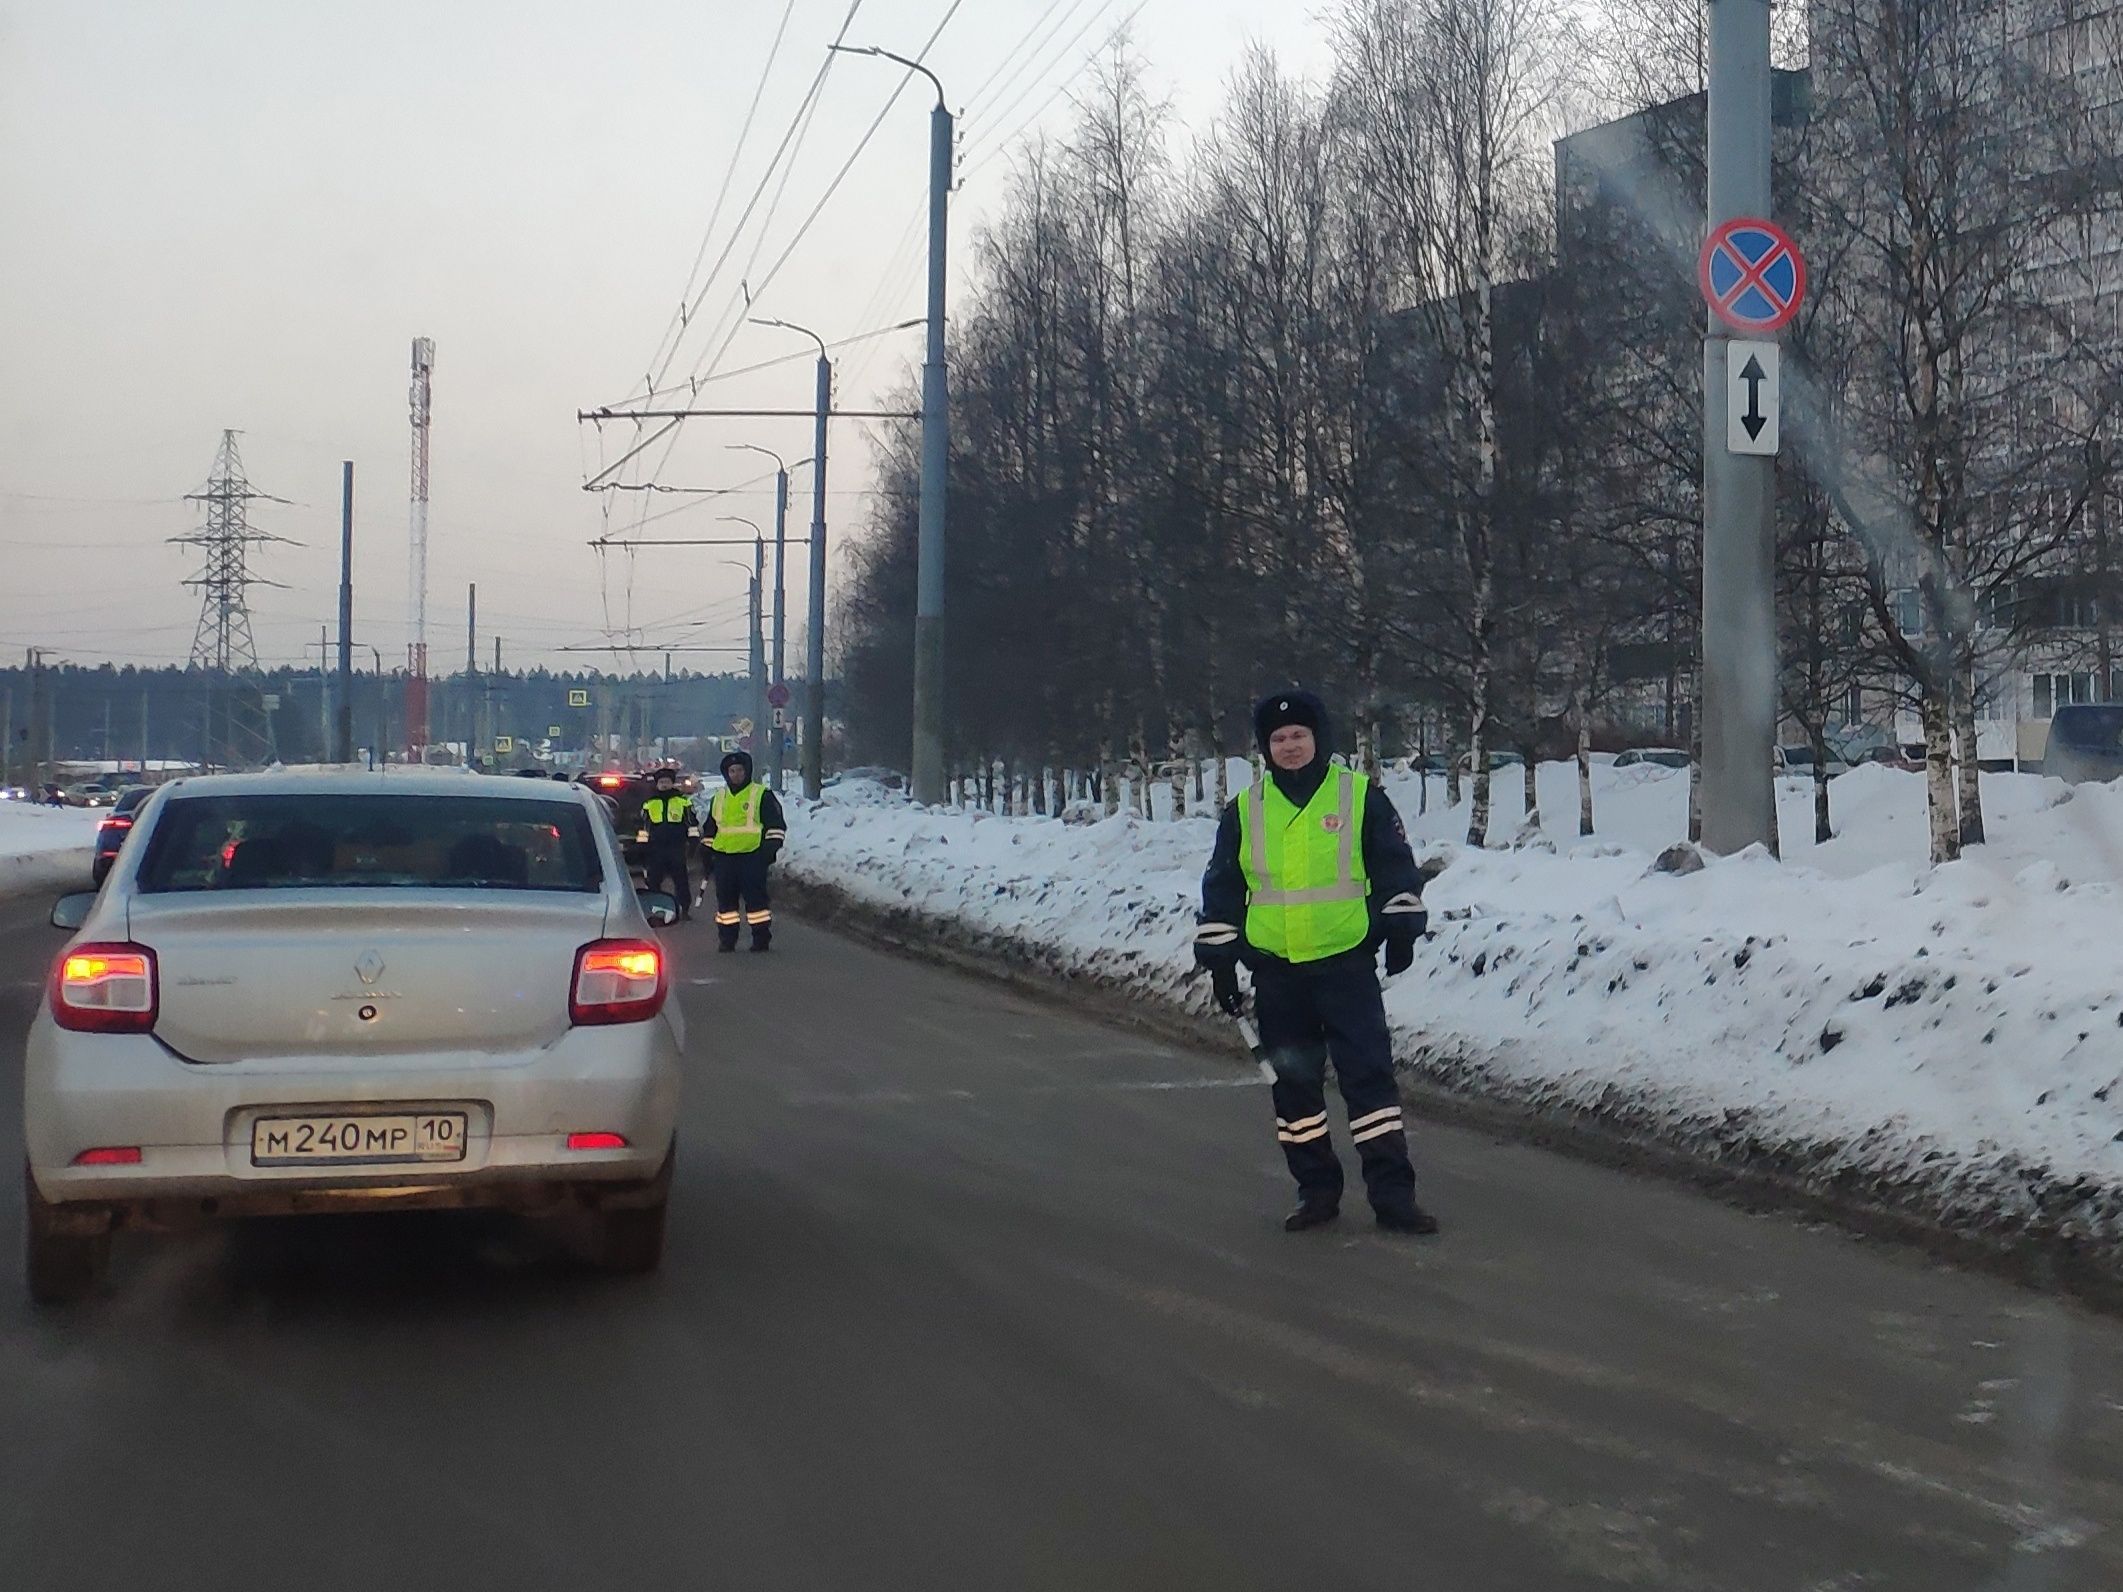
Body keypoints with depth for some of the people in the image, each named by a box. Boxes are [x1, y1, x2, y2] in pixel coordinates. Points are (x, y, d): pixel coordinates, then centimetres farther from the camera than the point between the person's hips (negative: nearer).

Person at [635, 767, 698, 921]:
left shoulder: (683, 801, 6)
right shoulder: (649, 803, 11)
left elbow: (692, 822, 9)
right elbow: (643, 826, 15)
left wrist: (693, 839, 4)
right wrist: (642, 844, 11)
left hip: (677, 849, -2)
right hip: (656, 849, 2)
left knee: (681, 880, 1)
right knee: (654, 880, 4)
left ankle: (684, 910, 7)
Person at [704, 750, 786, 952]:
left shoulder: (762, 795, 1)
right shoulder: (718, 799, 17)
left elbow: (776, 824, -1)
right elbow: (710, 828, 26)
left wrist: (771, 848, -10)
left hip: (752, 856, -5)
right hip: (724, 857, 5)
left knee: (756, 897, -6)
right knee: (725, 898, 4)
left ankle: (761, 938, 0)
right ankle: (727, 940, 10)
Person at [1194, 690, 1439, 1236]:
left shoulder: (1360, 796, 0)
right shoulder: (1245, 810, 7)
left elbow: (1395, 865, 4)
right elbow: (1221, 888, 12)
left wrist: (1401, 928, -4)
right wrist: (1219, 959, 8)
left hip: (1346, 964, -3)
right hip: (1276, 971, 3)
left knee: (1369, 1074, -7)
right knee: (1294, 1082, 8)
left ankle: (1392, 1193, -3)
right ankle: (1316, 1190, 19)